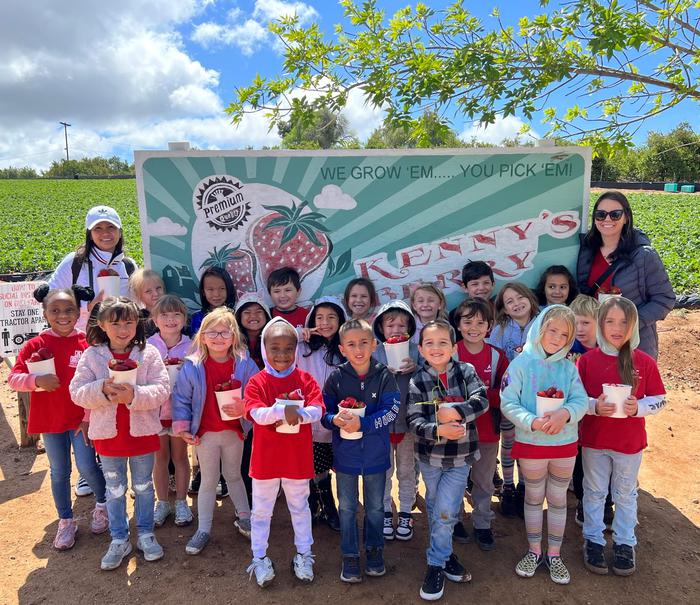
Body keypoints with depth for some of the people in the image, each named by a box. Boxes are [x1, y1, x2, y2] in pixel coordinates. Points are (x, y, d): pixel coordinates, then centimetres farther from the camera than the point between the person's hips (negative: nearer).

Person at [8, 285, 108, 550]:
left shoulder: (87, 344, -9)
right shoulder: (35, 345, -4)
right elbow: (13, 378, -7)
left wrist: (89, 417, -9)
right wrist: (37, 380, -26)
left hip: (81, 418, -2)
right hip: (50, 420, 2)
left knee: (87, 466, -3)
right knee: (59, 472, 14)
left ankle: (103, 504, 27)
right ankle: (66, 521, 31)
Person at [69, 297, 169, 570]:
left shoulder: (149, 353, -8)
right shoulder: (91, 355, -4)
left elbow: (162, 390, -14)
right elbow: (77, 392, -8)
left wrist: (134, 395, -29)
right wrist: (102, 389, -26)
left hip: (142, 432, -1)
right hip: (108, 434, 1)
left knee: (143, 486, 15)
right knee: (115, 490, 15)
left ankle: (145, 533, 32)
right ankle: (119, 540, 31)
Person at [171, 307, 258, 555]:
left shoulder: (244, 364, -11)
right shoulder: (192, 366, -13)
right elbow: (181, 398, -5)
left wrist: (244, 408, -25)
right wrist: (182, 427, -7)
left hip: (234, 431, 1)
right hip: (205, 433, -1)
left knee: (234, 476, 21)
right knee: (208, 481, 13)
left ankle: (243, 518, 39)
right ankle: (203, 529, 27)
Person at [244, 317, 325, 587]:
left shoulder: (305, 379, -5)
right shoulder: (257, 382, -8)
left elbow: (317, 411, -14)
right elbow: (256, 413, -21)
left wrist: (298, 413, -32)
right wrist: (282, 411, -36)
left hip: (298, 457, 1)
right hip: (266, 458, 0)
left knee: (300, 507, 17)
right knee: (261, 510, 14)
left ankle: (304, 555, 35)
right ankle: (259, 558, 32)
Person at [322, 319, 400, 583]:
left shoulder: (384, 375, -12)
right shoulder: (336, 377, -11)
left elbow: (391, 411, -16)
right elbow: (323, 412, -7)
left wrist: (362, 424, -27)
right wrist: (334, 420, -29)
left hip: (375, 453, 0)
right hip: (345, 453, 0)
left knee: (375, 506, 18)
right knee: (347, 507, 15)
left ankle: (374, 550, 39)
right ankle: (350, 555, 32)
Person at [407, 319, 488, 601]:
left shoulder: (466, 371, -8)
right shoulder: (416, 381, -10)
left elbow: (481, 400, -19)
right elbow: (414, 422, -15)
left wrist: (455, 411, -31)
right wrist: (439, 430, -32)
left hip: (460, 455, -1)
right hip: (430, 455, 1)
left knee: (445, 513, -2)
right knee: (435, 510, 16)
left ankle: (436, 565, 20)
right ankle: (445, 555, 41)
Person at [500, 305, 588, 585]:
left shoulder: (569, 367, -1)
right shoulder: (521, 363, -11)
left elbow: (581, 401, -8)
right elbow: (508, 403, -14)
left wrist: (565, 413, -29)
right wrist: (532, 422, -28)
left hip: (565, 444, 3)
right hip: (530, 444, -2)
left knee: (558, 499, 15)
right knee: (533, 498, 14)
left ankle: (554, 555, 32)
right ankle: (534, 552, 32)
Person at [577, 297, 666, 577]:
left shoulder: (644, 362, -8)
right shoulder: (587, 360, -9)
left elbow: (660, 399, -2)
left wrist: (637, 408, -20)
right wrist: (594, 406, -22)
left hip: (630, 442, 0)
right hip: (594, 440, 0)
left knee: (626, 494, 17)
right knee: (594, 493, 15)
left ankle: (624, 543, 34)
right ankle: (593, 540, 31)